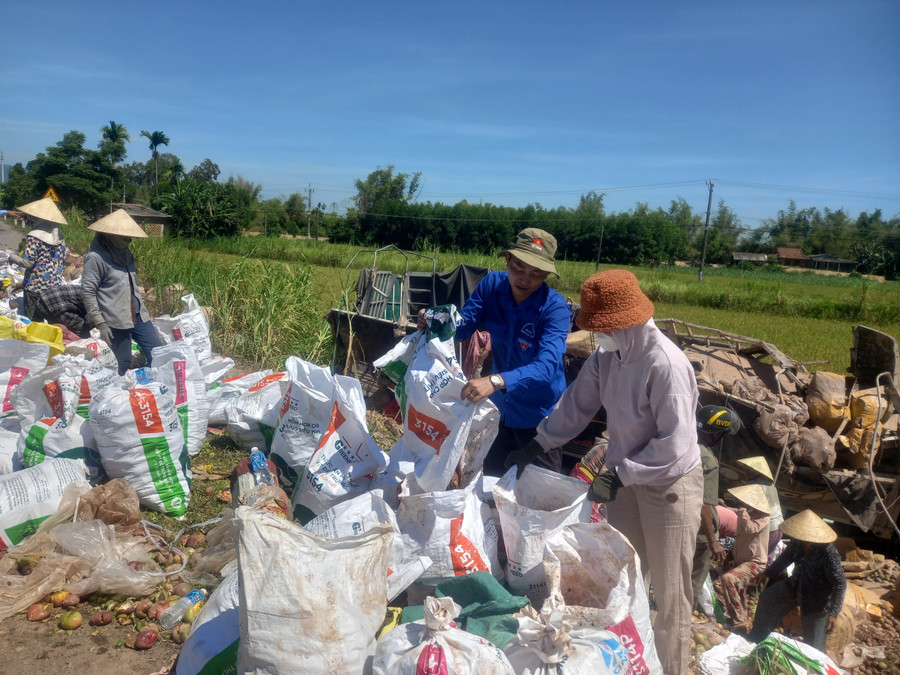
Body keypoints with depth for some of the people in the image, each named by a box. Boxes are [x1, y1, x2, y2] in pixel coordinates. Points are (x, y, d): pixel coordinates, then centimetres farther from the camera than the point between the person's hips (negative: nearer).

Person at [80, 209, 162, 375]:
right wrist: (99, 323, -17)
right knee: (123, 363, 1)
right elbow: (87, 293, -14)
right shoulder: (96, 258, -12)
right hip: (116, 322, -8)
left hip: (138, 317, 8)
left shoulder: (124, 252, 12)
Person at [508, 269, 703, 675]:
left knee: (668, 590, 10)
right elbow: (577, 404, 4)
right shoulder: (607, 355, -7)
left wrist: (620, 474, -27)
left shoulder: (665, 365, -29)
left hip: (669, 485, -7)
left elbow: (675, 443, -27)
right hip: (626, 476, 7)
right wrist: (538, 445, 3)